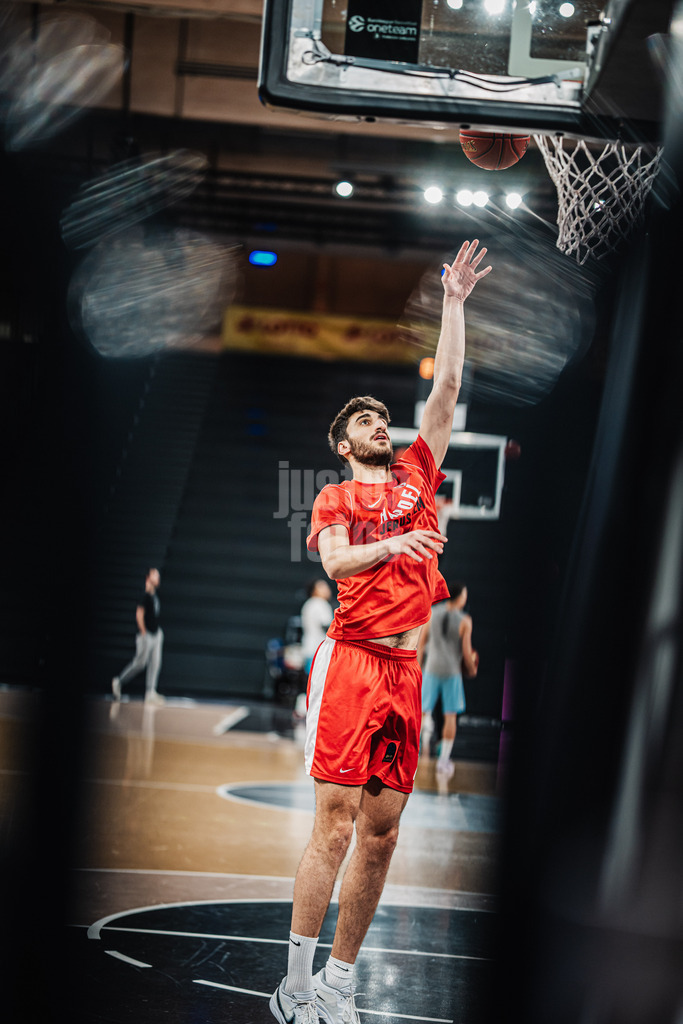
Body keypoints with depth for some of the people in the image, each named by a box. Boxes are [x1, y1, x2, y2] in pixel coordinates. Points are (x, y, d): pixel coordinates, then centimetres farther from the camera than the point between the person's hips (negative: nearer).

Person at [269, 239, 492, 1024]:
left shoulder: (417, 474, 20)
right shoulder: (334, 498, 11)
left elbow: (447, 387, 16)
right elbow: (334, 561, -8)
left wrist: (454, 303, 13)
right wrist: (389, 545, -27)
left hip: (407, 666, 4)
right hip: (352, 658, -4)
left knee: (381, 831, 2)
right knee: (336, 823, -10)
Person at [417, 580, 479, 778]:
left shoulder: (433, 612, 0)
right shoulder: (464, 621, -9)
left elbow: (421, 642, 4)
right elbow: (466, 652, -8)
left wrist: (419, 665, 15)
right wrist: (472, 668, 11)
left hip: (431, 668, 2)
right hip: (452, 672, -2)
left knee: (424, 709, 11)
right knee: (450, 716, 7)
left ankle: (426, 725, -24)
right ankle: (443, 760, 7)